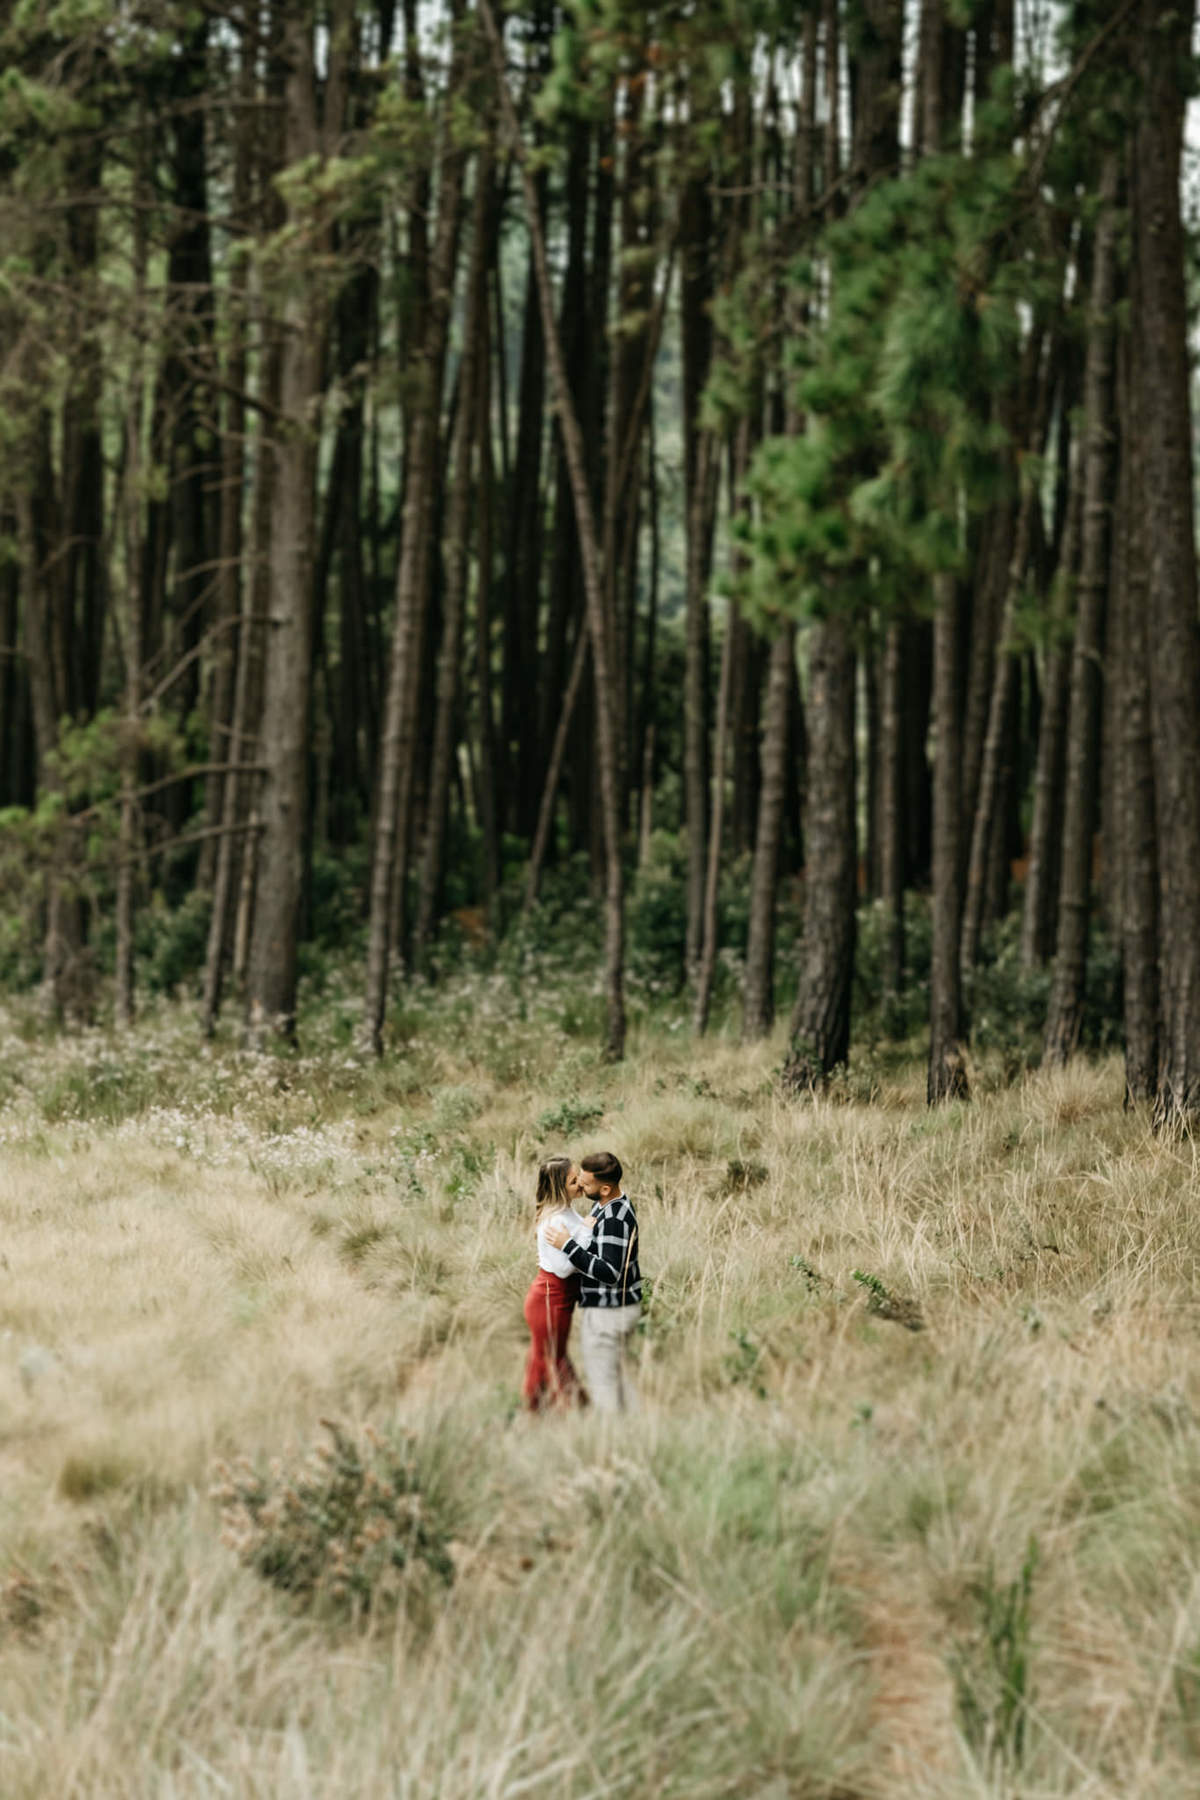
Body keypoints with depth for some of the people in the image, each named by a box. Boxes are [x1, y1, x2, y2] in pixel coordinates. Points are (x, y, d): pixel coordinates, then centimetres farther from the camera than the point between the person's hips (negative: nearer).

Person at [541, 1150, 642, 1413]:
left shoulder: (614, 1220, -27)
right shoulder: (606, 1205, 4)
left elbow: (610, 1273, -31)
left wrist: (568, 1245, -28)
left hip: (606, 1312, -10)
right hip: (625, 1303, 10)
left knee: (601, 1380, 2)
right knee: (620, 1372, 22)